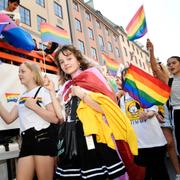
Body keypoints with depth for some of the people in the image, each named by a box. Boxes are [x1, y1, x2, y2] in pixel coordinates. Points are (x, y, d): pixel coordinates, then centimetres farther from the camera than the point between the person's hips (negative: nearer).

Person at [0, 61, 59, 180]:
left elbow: (55, 119, -11)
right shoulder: (22, 97, 19)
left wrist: (34, 106, -15)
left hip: (43, 138, -6)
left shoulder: (43, 91, -2)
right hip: (27, 141, 7)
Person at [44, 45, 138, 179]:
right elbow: (62, 117, 4)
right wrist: (52, 91, 5)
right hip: (74, 138, 5)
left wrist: (82, 95, -13)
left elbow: (107, 109, -10)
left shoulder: (92, 75, 0)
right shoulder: (66, 87, 14)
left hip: (95, 136, -5)